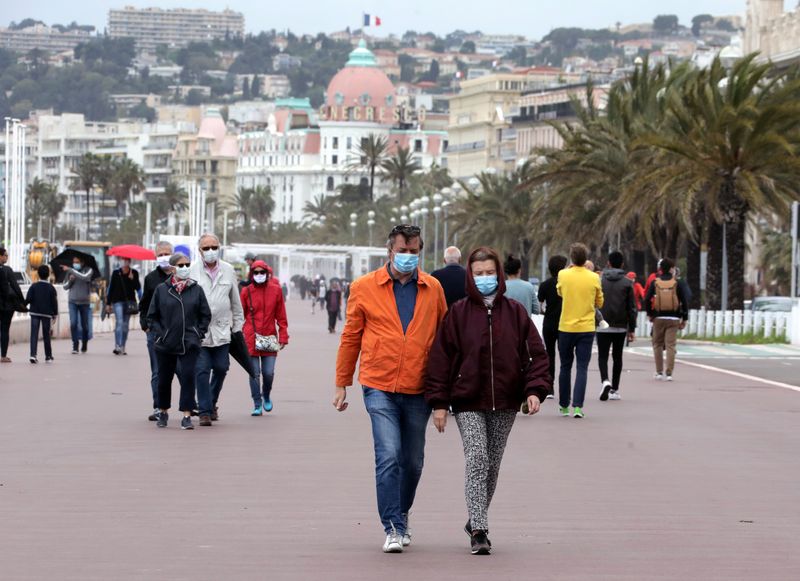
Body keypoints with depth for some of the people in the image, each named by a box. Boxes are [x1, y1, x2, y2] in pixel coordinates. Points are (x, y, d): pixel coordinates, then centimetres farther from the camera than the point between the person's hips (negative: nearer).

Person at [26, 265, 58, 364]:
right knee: (46, 335, 9)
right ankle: (48, 356, 15)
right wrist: (55, 314, 9)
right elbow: (54, 302, 0)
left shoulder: (34, 286, -2)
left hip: (35, 312, 0)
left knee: (34, 334, -3)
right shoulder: (51, 288, -2)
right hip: (47, 314, 0)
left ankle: (33, 355, -17)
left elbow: (28, 298, -7)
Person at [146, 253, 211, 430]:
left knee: (188, 377, -10)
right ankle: (163, 412, 30)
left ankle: (187, 415, -7)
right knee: (164, 379, 10)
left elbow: (206, 315, 9)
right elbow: (151, 316, 6)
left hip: (189, 344, 0)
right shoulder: (161, 290, 1)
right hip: (165, 344, 1)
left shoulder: (196, 290, 3)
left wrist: (199, 333, 0)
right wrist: (159, 333, -4)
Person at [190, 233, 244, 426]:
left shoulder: (228, 270, 9)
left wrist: (238, 326, 15)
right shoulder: (192, 270, -2)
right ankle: (205, 411, -1)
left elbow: (236, 301, 15)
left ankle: (212, 402, 30)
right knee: (202, 370, -6)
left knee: (221, 368, 6)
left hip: (222, 329, 3)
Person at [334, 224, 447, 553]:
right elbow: (351, 337, 8)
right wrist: (342, 384, 9)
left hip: (418, 390, 2)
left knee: (413, 462, 12)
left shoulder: (433, 289, 5)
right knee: (388, 457, -13)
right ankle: (393, 528, -8)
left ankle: (401, 515, 35)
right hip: (379, 387, -2)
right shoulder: (365, 288, 1)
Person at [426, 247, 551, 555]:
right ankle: (479, 530, -16)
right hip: (468, 403, -3)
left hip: (505, 403, 3)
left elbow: (534, 351, 5)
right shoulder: (457, 313, -1)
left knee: (492, 464, 10)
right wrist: (439, 402, -5)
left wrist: (535, 389, -9)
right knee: (476, 459, -14)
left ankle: (476, 521, 28)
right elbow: (441, 357, -1)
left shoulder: (515, 311, 4)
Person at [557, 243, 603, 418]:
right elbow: (599, 303, 5)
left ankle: (564, 406, 20)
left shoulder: (563, 275, -6)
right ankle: (577, 406, -10)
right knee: (582, 368, 0)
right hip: (586, 328, -1)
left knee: (565, 367, 13)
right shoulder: (594, 278, -5)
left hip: (566, 328, 1)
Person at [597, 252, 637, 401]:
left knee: (602, 356, 3)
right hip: (621, 327, 1)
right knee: (617, 357, 12)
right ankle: (614, 390, 13)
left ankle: (605, 381, -23)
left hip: (603, 326, -1)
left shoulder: (599, 280, -1)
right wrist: (632, 329, 5)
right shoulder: (627, 282, -1)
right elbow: (632, 308, -1)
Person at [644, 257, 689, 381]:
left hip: (658, 318, 1)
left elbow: (647, 300, -2)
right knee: (671, 345, 0)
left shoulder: (655, 283, 1)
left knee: (657, 344, 13)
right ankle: (668, 373, -7)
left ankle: (659, 372, 12)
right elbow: (684, 301, -3)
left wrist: (650, 314, 11)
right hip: (673, 319, -1)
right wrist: (684, 319, 4)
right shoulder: (678, 283, -2)